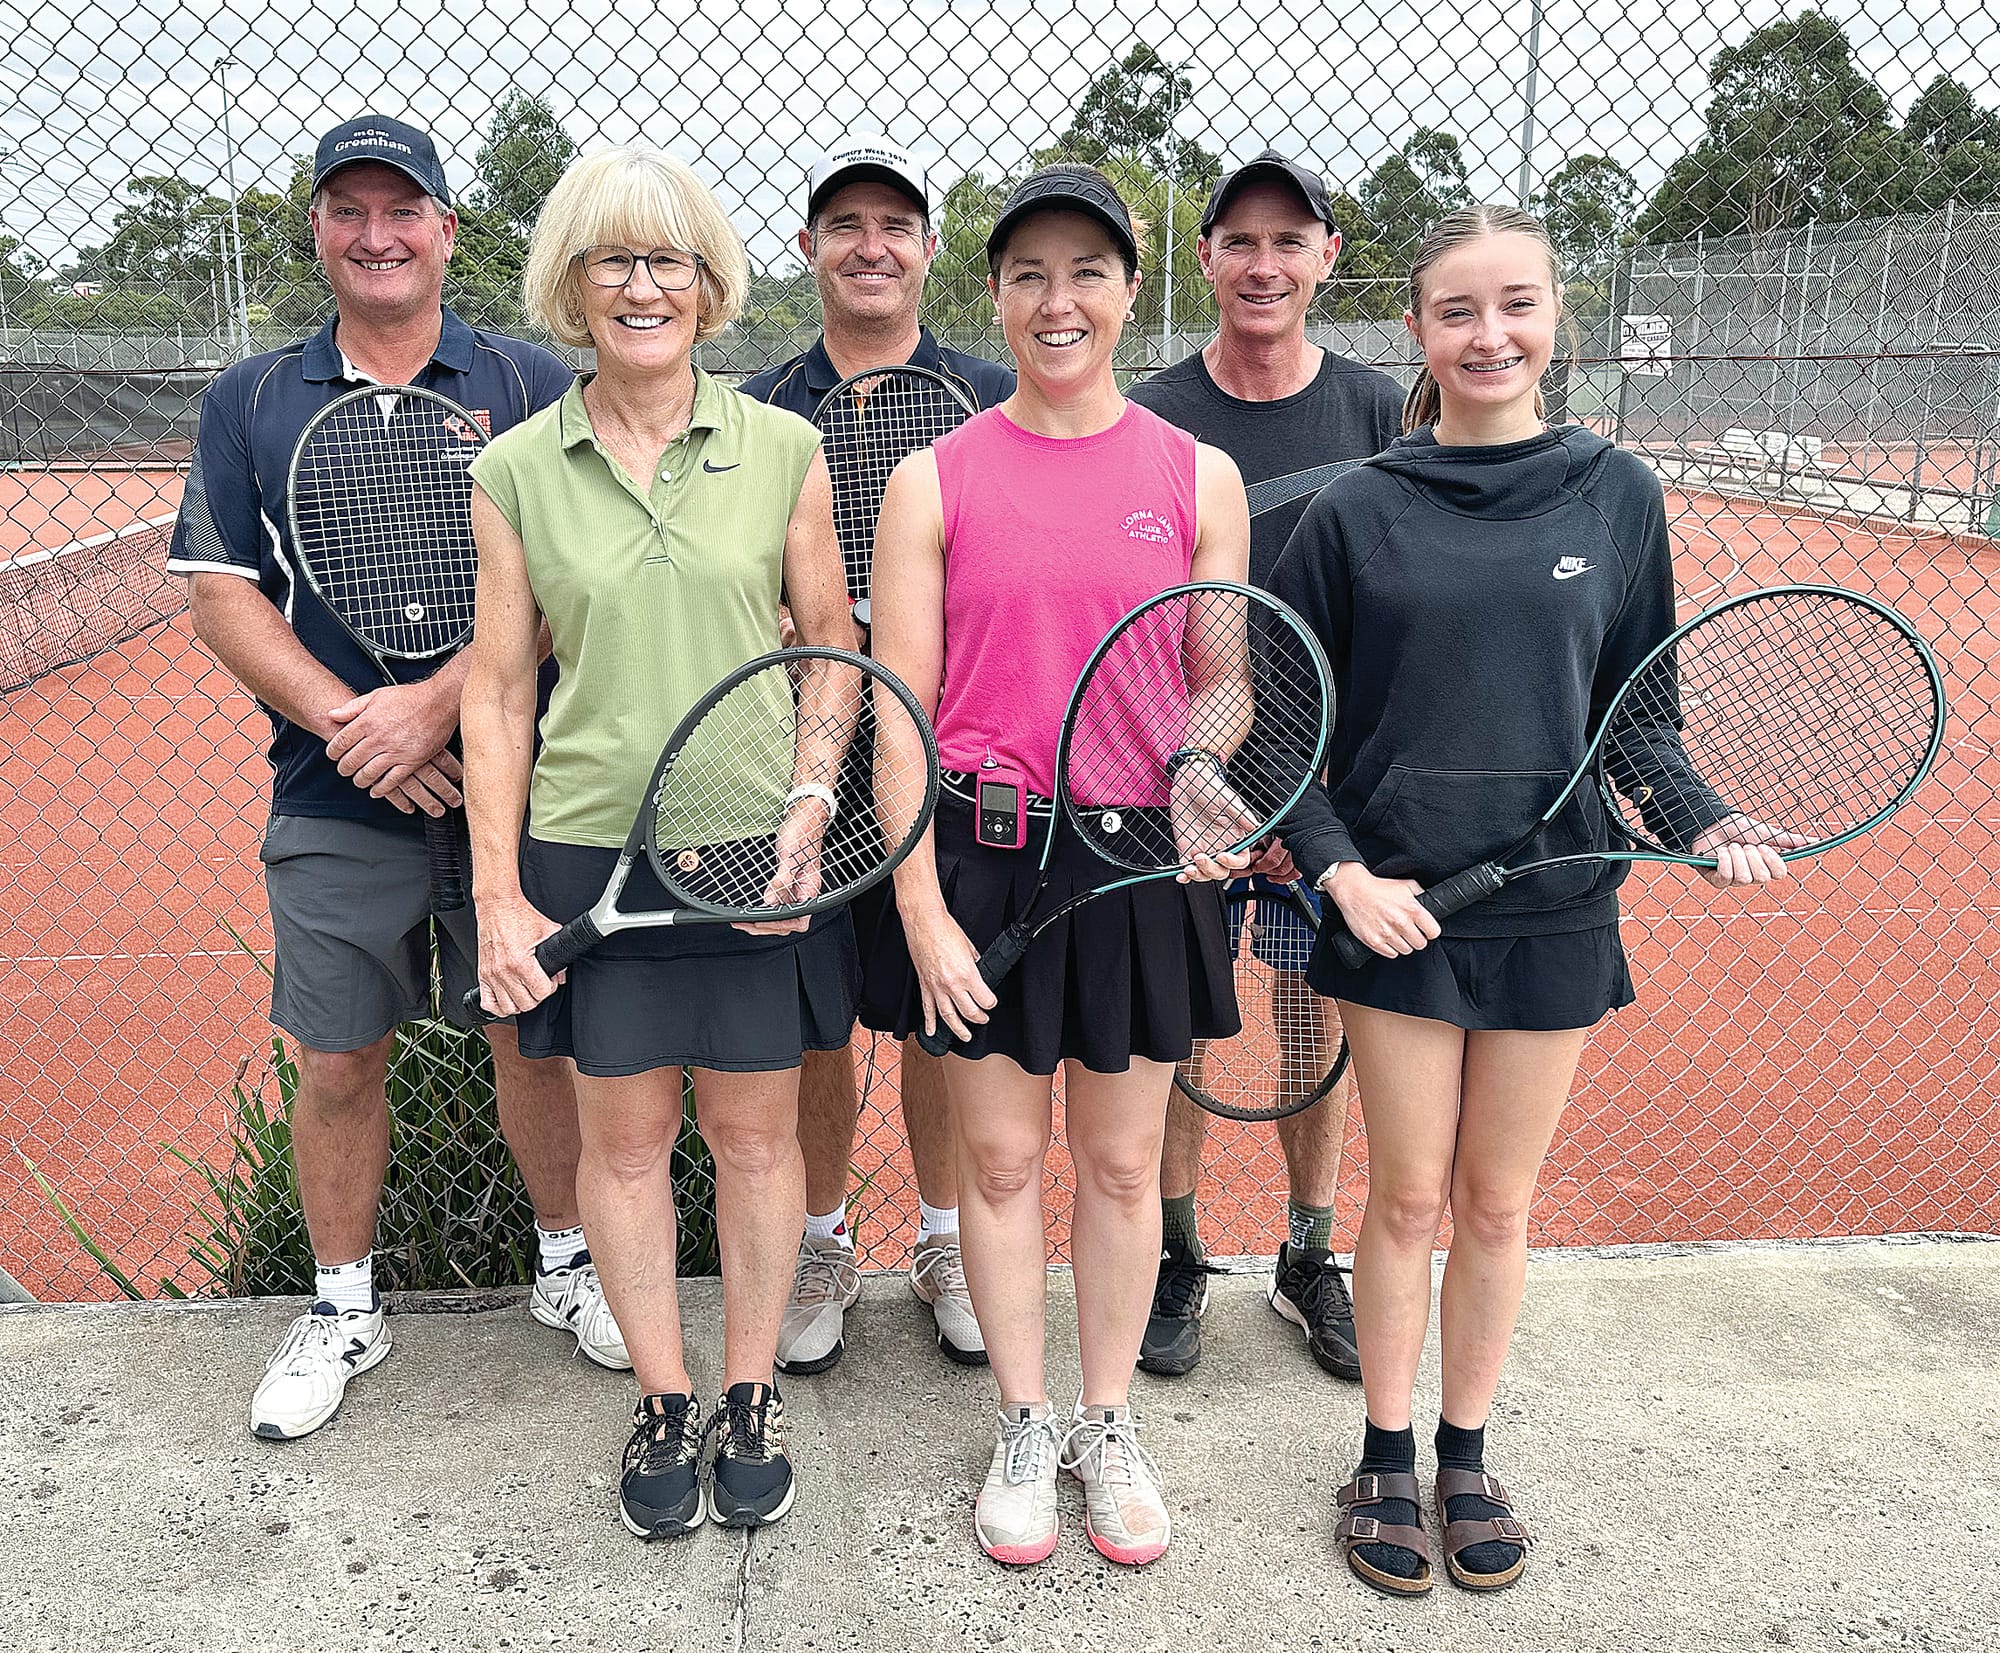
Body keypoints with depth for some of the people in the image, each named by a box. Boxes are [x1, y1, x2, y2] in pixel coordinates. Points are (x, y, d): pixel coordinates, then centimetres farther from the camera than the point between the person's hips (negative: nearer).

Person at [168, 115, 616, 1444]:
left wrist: (434, 705, -18)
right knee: (337, 1062, 10)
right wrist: (345, 721, -13)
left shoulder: (532, 386, 1)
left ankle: (568, 1260, 31)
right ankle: (345, 1307, 29)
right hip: (333, 802, 2)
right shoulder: (250, 403, 8)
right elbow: (222, 594, 2)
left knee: (535, 1034, 9)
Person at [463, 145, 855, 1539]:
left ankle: (752, 1396, 30)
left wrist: (803, 818, -9)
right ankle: (663, 1403, 30)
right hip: (590, 849, 1)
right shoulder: (517, 471, 1)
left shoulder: (783, 450, 0)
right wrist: (497, 893, -1)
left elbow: (833, 647, 4)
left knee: (755, 1128, 10)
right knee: (626, 1134, 9)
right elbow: (500, 691, 3)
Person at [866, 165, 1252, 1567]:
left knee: (1121, 1160, 12)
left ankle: (1110, 1423, 33)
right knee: (999, 1156, 10)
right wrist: (920, 904, -9)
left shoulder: (1200, 477, 2)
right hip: (980, 859, 0)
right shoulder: (934, 480, -1)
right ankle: (1026, 1425, 31)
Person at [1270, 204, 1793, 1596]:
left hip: (1553, 908, 1)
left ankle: (1469, 1452, 33)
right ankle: (1388, 1458, 29)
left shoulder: (1618, 495, 2)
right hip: (1394, 907, -1)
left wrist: (1701, 822, -9)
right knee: (1408, 1197, 9)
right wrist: (1339, 869, -12)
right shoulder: (1357, 510, -3)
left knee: (1498, 1204, 13)